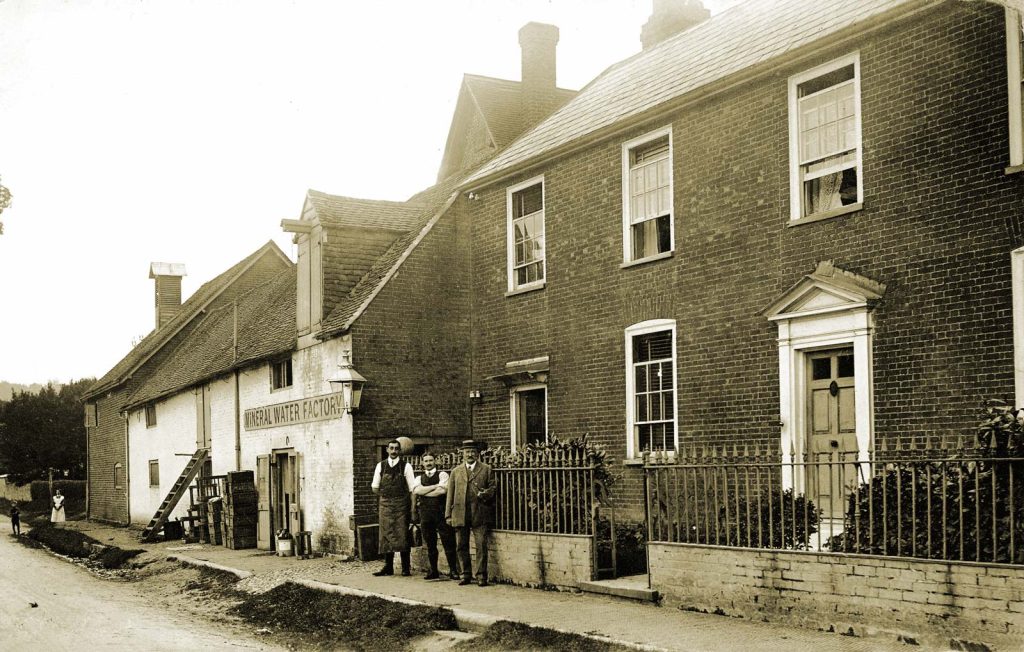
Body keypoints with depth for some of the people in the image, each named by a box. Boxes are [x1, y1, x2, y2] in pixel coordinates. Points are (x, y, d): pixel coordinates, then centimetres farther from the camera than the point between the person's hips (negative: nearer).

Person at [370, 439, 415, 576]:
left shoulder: (406, 466, 0)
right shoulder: (380, 466, 7)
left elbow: (412, 489, -2)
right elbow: (375, 487, 13)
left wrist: (413, 507, -6)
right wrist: (386, 496, 5)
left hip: (401, 504, -2)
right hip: (385, 504, 2)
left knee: (402, 535, -3)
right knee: (386, 535, 3)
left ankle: (405, 568, 3)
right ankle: (388, 567, 10)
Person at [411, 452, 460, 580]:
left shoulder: (442, 475, 4)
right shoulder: (419, 478, 15)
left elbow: (443, 490, -13)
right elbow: (416, 490, -5)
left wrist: (423, 493, -5)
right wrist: (435, 486, -8)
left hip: (441, 511, -3)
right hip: (425, 513, 3)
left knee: (448, 542, -5)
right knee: (430, 544, 8)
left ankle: (453, 570, 0)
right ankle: (433, 571, 16)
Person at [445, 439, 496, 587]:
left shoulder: (486, 470, 9)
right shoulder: (456, 471, 15)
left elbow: (492, 488, 7)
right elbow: (450, 494, 13)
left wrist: (485, 493, -15)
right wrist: (448, 514, 7)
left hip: (480, 515, -3)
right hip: (460, 514, 3)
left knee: (481, 545, -7)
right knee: (462, 546, 6)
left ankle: (481, 576, 0)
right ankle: (466, 575, 16)